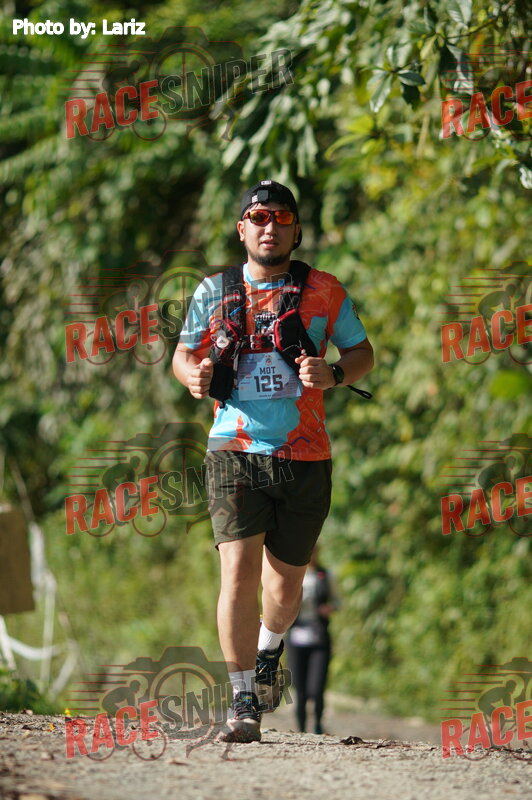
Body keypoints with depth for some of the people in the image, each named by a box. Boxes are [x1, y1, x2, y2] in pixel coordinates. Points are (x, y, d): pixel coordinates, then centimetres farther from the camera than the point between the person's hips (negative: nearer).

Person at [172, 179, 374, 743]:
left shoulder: (324, 293, 5)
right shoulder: (214, 293, 6)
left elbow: (362, 354, 12)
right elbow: (183, 354, 17)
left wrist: (333, 375, -10)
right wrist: (193, 373, -8)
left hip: (305, 458, 1)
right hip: (234, 452, -1)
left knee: (285, 585, 11)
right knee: (238, 574, -16)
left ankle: (268, 650, 45)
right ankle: (243, 701, -9)